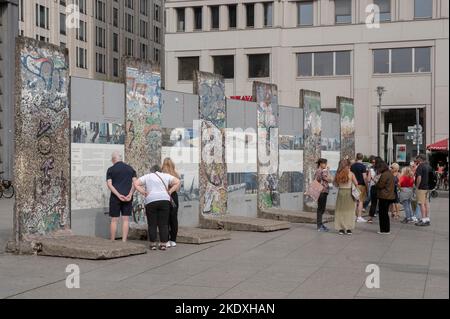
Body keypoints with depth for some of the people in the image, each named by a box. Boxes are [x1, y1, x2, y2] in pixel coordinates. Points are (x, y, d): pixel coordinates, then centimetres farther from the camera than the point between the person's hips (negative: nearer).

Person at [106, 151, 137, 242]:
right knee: (125, 220, 4)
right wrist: (130, 194, -8)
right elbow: (135, 183, 0)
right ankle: (124, 241, 1)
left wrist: (118, 195, -13)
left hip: (115, 197, -2)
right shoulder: (130, 169, 10)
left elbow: (109, 184, -8)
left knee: (114, 220, 5)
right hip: (128, 198, 2)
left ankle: (112, 241, 9)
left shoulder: (111, 170, 2)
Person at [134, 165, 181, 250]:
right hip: (164, 201, 1)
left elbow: (136, 183, 4)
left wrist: (144, 193, 3)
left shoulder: (147, 176, 12)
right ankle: (163, 244, 4)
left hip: (151, 201, -1)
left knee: (152, 224, 4)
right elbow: (177, 182, 5)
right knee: (163, 224, 4)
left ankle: (153, 244, 5)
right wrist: (169, 192, 5)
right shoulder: (166, 176, 14)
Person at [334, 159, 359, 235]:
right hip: (349, 192, -2)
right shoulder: (351, 174, -8)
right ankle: (348, 229, 6)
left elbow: (336, 184, 6)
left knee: (340, 211, 9)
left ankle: (341, 229, 10)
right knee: (349, 211, 6)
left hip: (340, 192, 2)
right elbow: (356, 184, -3)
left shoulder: (338, 174, -1)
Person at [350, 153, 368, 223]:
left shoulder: (352, 166, 5)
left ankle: (355, 216, 18)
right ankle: (359, 217, -4)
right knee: (361, 201, -1)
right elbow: (364, 177, -14)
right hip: (361, 185, -5)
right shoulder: (363, 166, -11)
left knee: (355, 201, 13)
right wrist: (366, 186, -6)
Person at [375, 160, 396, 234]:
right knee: (385, 213, 17)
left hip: (384, 196, -10)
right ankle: (386, 230, 21)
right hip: (390, 196, 10)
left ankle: (384, 230, 1)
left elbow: (380, 185, -18)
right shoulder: (390, 173, 12)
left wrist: (376, 183, 3)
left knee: (382, 213, -1)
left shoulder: (384, 175, -18)